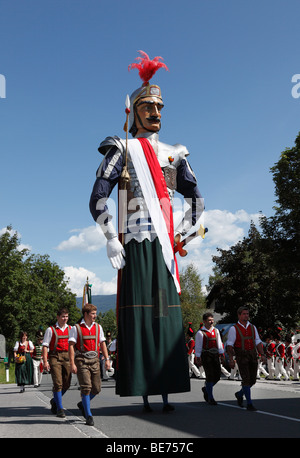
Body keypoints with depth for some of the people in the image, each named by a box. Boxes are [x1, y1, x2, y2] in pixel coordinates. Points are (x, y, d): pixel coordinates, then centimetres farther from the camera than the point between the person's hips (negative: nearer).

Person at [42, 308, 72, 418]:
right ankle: (59, 408, -1)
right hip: (54, 357, -4)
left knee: (66, 384, 5)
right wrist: (45, 361, -9)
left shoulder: (70, 329, 12)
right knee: (58, 383, -10)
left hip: (67, 356, 4)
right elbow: (45, 346, -1)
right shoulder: (50, 330, 1)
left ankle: (54, 401, 32)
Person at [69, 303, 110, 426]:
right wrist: (72, 364, -12)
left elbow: (102, 344, 17)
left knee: (96, 388, 5)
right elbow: (71, 346, -5)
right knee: (86, 387, -9)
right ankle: (88, 416, 3)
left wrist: (107, 359, 8)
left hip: (95, 360, 5)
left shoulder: (98, 327, 12)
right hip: (82, 360, -5)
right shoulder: (76, 328, -1)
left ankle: (83, 404, 32)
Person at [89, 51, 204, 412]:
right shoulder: (123, 150, 6)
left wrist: (181, 233, 11)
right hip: (136, 244, -4)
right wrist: (111, 239, -9)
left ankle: (166, 389, 8)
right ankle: (144, 392, 0)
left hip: (165, 246, 5)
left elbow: (196, 200, 23)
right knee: (138, 311, -5)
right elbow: (97, 199, -4)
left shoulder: (173, 155, 19)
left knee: (167, 312, 2)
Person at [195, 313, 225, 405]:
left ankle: (206, 388, 32)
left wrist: (222, 355, 13)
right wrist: (198, 358, -8)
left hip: (215, 355, 6)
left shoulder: (216, 330, 12)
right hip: (206, 355, -6)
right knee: (210, 376, -8)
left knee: (217, 376, 5)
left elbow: (219, 343, 16)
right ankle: (210, 398, 2)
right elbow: (198, 346, -5)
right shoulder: (200, 333, -6)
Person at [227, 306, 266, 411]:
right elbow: (229, 345, -5)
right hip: (241, 356, -5)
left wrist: (262, 355, -2)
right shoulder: (234, 329, -3)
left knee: (253, 380, 8)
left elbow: (258, 342, 10)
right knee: (246, 379, -11)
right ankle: (249, 404, -3)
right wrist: (231, 359, -13)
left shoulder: (253, 327, 11)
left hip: (253, 355, 5)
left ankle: (240, 394, 33)